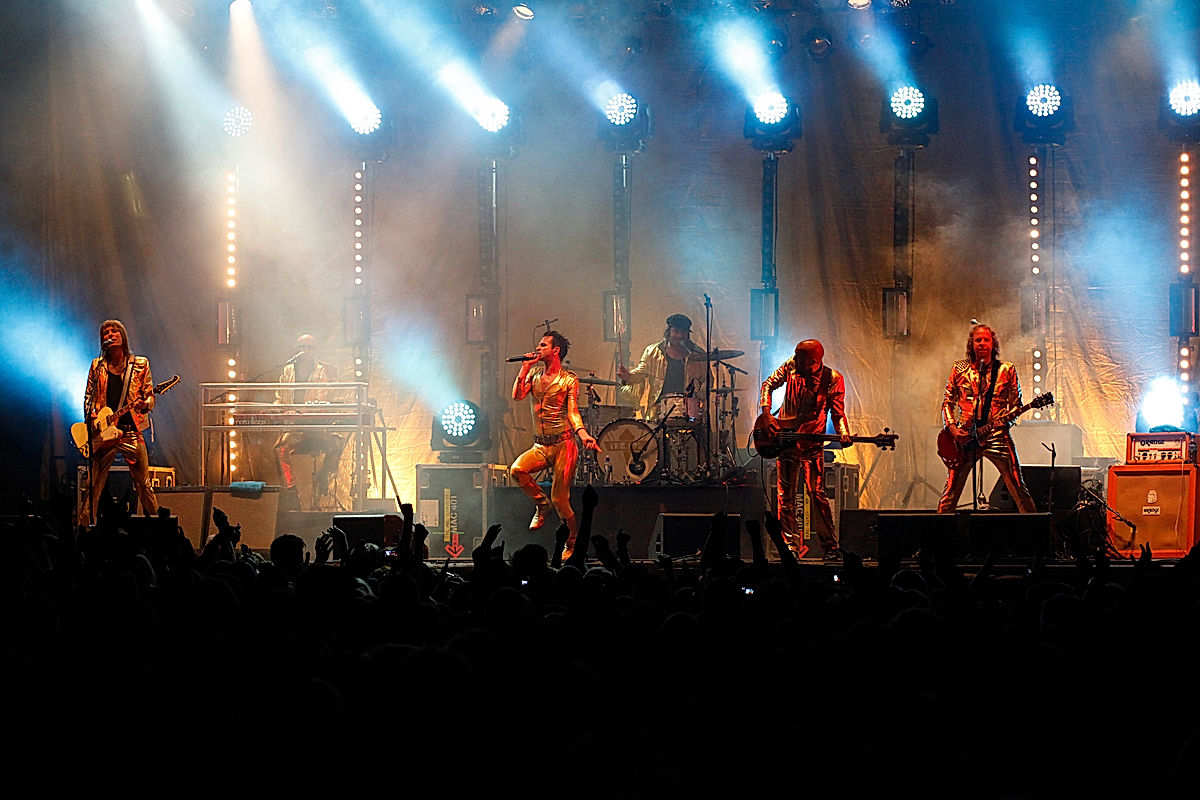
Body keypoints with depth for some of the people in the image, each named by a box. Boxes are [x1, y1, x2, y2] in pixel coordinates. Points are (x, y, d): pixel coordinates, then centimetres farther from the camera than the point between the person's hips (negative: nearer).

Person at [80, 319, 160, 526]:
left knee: (144, 485, -2)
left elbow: (150, 398, 8)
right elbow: (88, 397, 16)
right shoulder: (97, 365, 12)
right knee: (93, 486, -2)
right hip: (103, 431, 1)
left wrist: (144, 404, -15)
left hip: (131, 431, -1)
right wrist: (91, 415, -3)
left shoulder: (140, 364, 8)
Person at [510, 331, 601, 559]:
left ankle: (573, 542, 14)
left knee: (559, 499, -8)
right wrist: (525, 367, -3)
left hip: (563, 444, -4)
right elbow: (517, 395, -2)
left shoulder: (569, 380, -1)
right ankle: (541, 504, 1)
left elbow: (573, 412, -5)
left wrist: (583, 435, -22)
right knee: (516, 470, -25)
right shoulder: (534, 374, 12)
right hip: (540, 446, 5)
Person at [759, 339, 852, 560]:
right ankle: (792, 546, 11)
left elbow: (837, 413, -3)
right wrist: (767, 415, -4)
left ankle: (830, 547, -4)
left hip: (811, 444, -3)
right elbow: (768, 385, 9)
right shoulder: (791, 366, -4)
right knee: (786, 496, 4)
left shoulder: (833, 380, -10)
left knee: (817, 493, -11)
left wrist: (843, 434, -23)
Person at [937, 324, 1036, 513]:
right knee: (950, 494, -3)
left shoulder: (1006, 370, 7)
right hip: (964, 437, 1)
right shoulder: (959, 369, 10)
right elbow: (948, 402, 14)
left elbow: (1016, 404, 10)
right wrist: (952, 427, -2)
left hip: (997, 435, -1)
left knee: (1018, 489, -7)